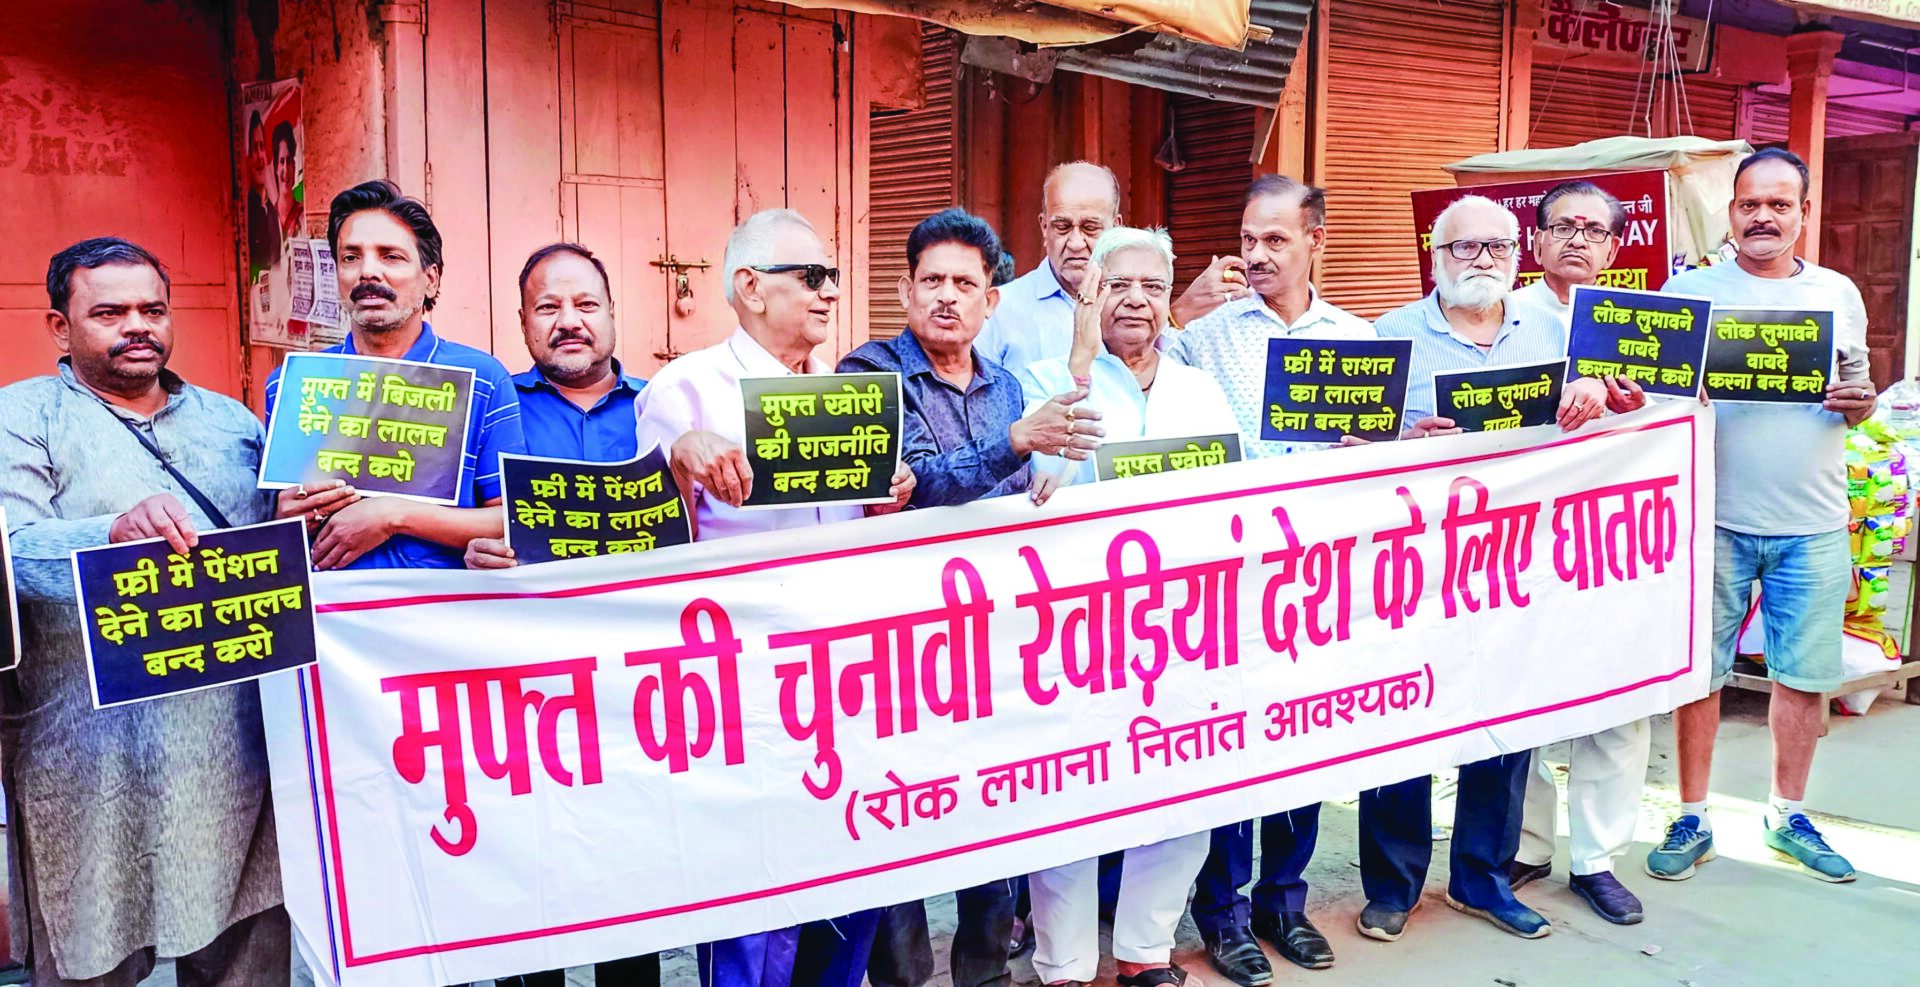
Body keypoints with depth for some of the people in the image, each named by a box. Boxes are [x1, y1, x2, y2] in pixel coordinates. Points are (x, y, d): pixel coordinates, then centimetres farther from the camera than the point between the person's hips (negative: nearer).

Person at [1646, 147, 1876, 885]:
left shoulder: (1839, 294, 10)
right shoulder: (1689, 289, 1)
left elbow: (1858, 398, 15)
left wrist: (1860, 405, -7)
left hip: (1814, 526, 3)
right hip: (1716, 519, -2)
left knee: (1805, 674, 8)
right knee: (1701, 671, 3)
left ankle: (1788, 815, 25)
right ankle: (1693, 819, 16)